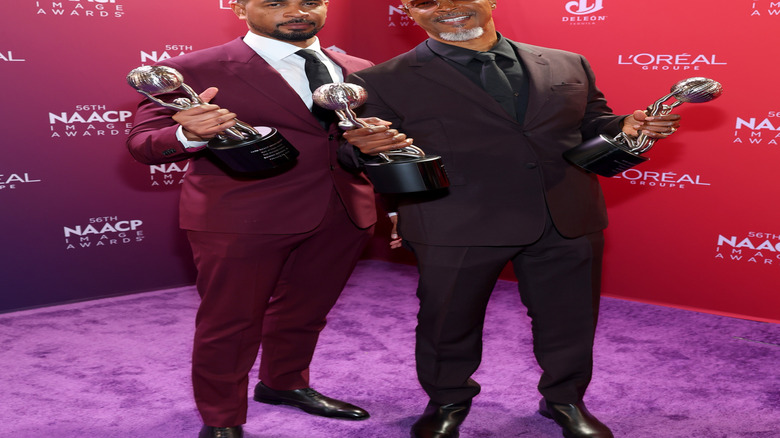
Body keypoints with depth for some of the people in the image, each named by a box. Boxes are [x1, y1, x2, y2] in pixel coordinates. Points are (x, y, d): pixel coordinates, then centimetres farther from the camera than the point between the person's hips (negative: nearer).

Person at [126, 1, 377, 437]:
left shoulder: (357, 71, 7)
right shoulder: (195, 70, -9)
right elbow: (143, 143, -9)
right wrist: (189, 134, -31)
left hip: (344, 216, 5)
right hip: (240, 220, -5)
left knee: (305, 310, 21)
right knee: (230, 321, 6)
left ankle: (284, 383, 45)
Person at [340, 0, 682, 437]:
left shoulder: (569, 66, 8)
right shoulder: (384, 83, -3)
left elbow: (590, 127, 15)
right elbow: (358, 155, -2)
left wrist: (625, 128, -5)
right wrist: (366, 147, -24)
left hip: (569, 220, 3)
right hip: (456, 228, -2)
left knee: (568, 319, 13)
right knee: (449, 320, 13)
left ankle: (565, 399, 41)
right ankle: (447, 402, 41)